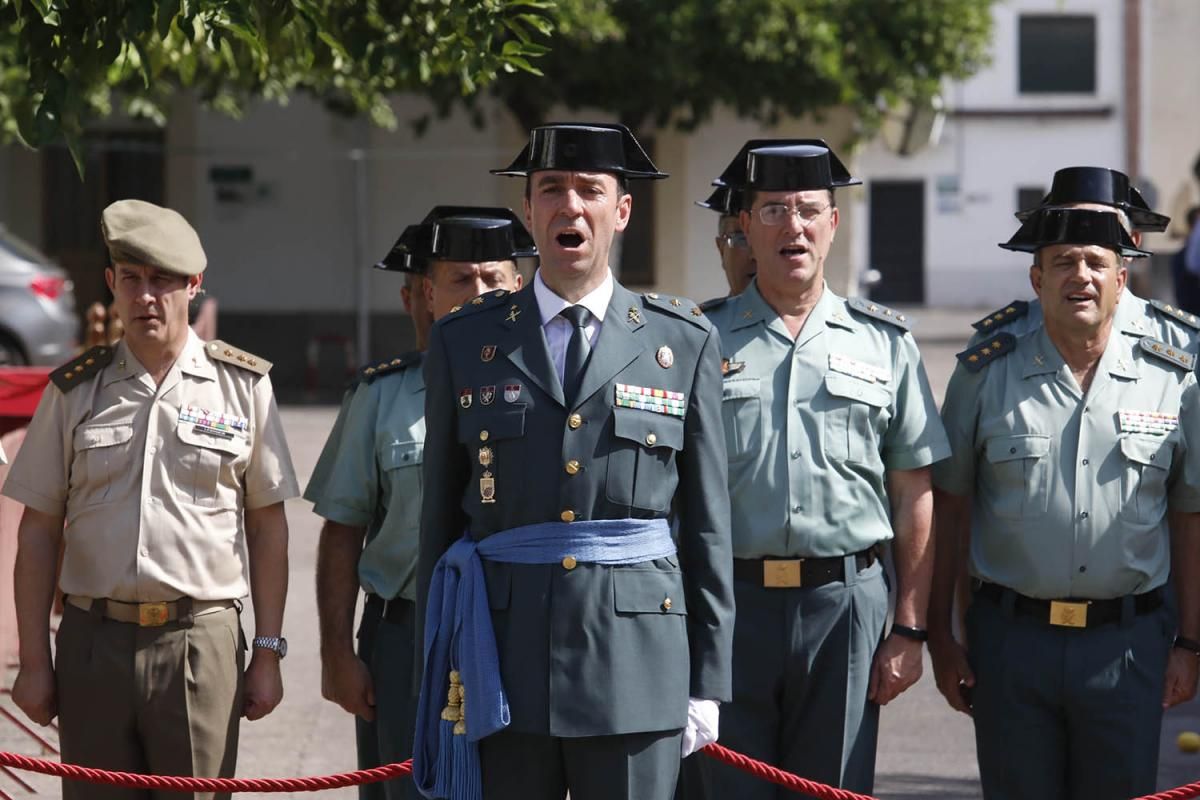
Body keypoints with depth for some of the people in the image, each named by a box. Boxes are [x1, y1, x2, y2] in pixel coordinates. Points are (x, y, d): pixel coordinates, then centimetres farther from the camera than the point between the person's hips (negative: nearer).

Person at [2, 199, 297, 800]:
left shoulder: (243, 385, 4)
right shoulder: (74, 391, 7)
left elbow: (268, 526, 7)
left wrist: (268, 652, 4)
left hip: (201, 641, -1)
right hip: (93, 639, 2)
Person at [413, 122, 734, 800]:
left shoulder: (684, 341, 7)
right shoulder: (464, 342, 9)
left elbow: (709, 522, 6)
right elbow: (441, 517, 10)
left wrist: (709, 681, 2)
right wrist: (439, 676, 6)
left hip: (637, 663, -1)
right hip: (506, 661, 1)